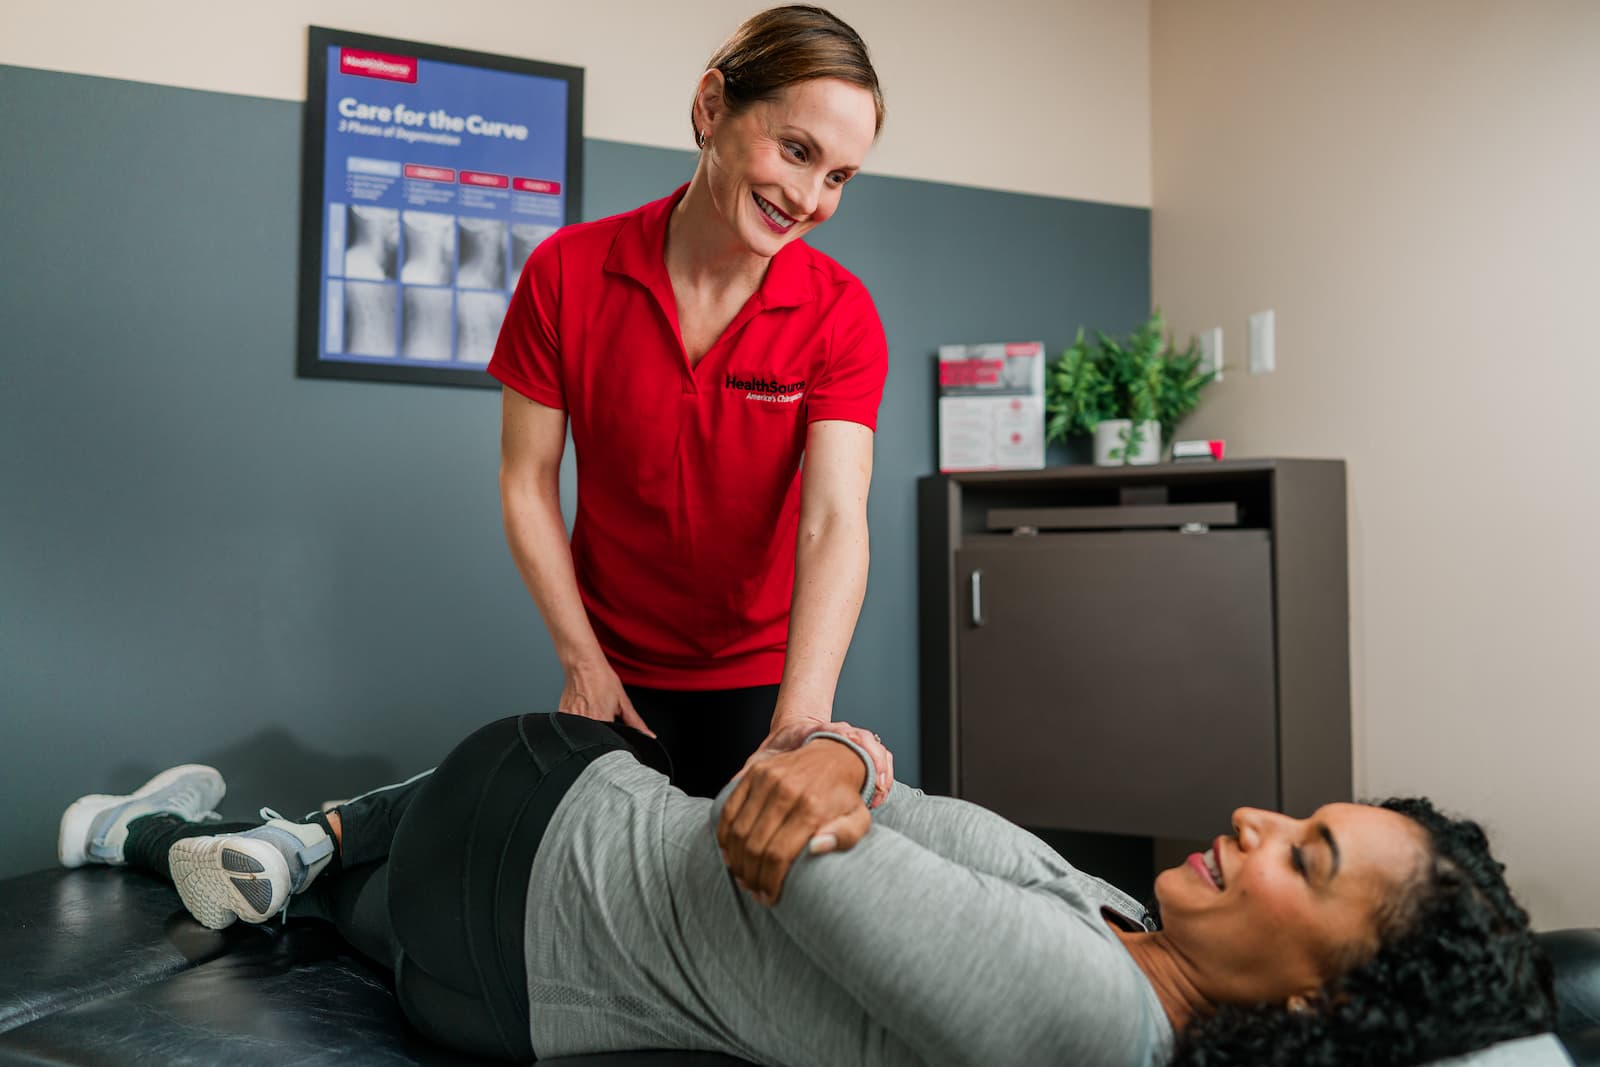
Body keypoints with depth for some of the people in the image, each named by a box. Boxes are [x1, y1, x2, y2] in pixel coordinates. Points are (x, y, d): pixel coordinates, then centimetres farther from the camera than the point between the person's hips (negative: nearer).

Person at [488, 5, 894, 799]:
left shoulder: (841, 315, -16)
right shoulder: (567, 273, -15)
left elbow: (834, 522, -28)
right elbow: (527, 484, -7)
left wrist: (801, 723, -41)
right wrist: (582, 662, -8)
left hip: (765, 669, 0)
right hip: (619, 670, 1)